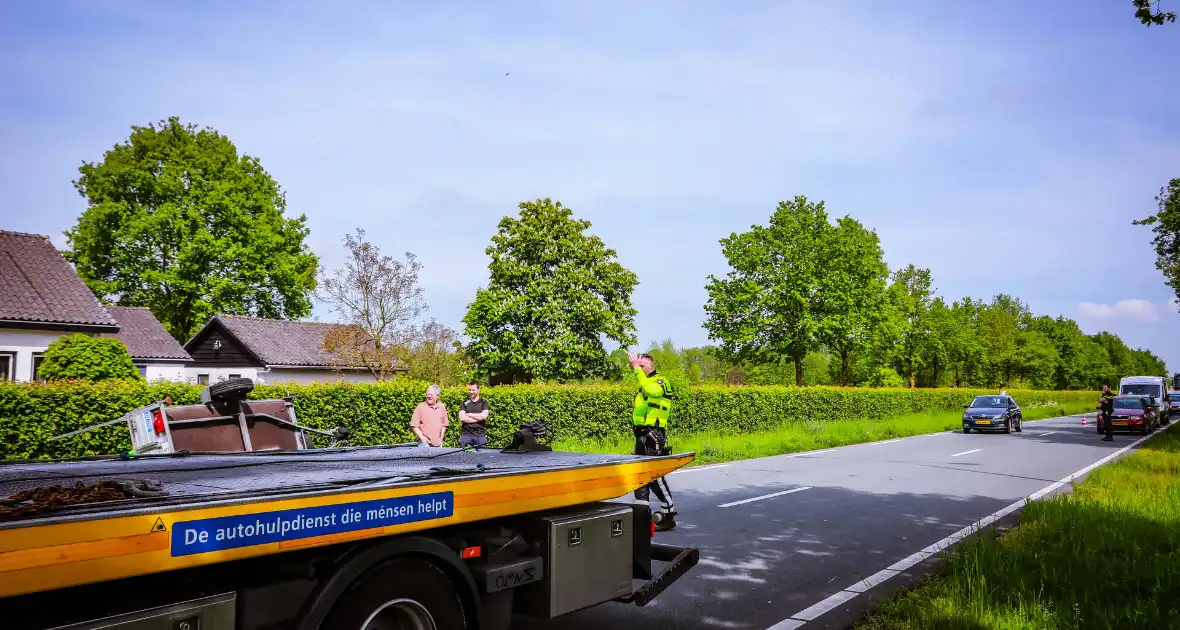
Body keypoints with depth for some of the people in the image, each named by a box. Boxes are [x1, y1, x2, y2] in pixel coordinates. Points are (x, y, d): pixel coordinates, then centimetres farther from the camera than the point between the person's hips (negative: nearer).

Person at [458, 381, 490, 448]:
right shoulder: (464, 403, 9)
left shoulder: (483, 403, 8)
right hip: (466, 434, 1)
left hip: (480, 435, -1)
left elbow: (484, 416, -10)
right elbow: (462, 418, -5)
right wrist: (478, 418, -6)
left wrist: (469, 414, -3)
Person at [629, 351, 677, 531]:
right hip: (642, 435, 9)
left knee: (655, 476, -10)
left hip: (653, 435, -9)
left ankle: (669, 515, -4)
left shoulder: (660, 382, -7)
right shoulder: (644, 383, 21)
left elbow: (651, 390, -32)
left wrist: (637, 369, -32)